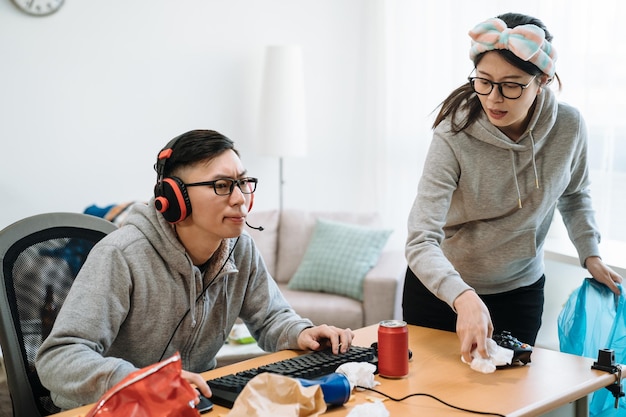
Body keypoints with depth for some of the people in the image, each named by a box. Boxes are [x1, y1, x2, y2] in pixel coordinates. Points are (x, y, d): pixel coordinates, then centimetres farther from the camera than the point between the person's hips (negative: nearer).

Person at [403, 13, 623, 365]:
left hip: (520, 292, 3)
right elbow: (421, 242, -33)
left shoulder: (569, 127, -14)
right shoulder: (454, 137, -26)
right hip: (443, 291, -2)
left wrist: (591, 254, -2)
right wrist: (463, 298, -49)